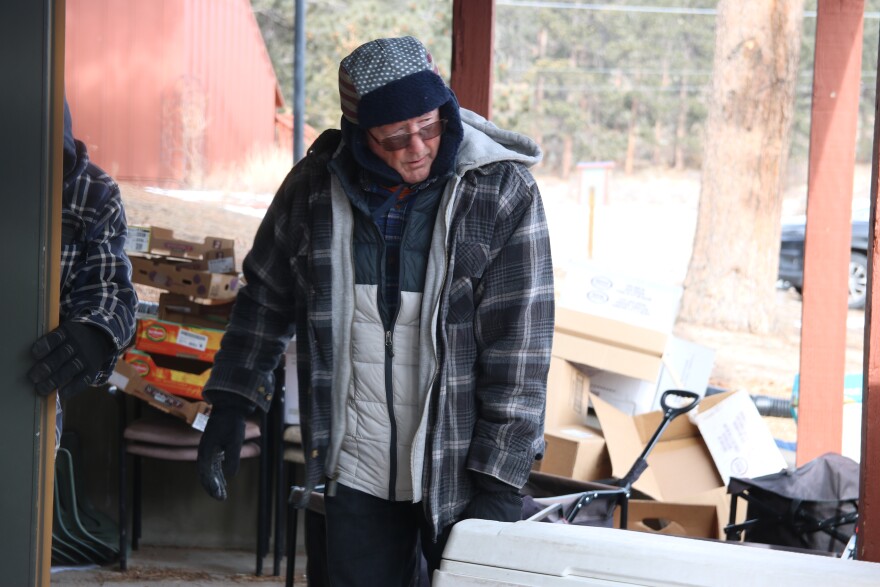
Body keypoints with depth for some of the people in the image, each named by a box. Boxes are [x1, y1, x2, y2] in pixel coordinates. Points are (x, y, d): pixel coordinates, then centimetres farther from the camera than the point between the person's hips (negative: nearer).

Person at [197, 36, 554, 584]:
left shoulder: (504, 192, -10)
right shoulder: (316, 184, -1)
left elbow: (518, 347, -11)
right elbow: (268, 295, 14)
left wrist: (500, 481, -14)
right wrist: (230, 404, 7)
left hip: (457, 470, -2)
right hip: (357, 471, 3)